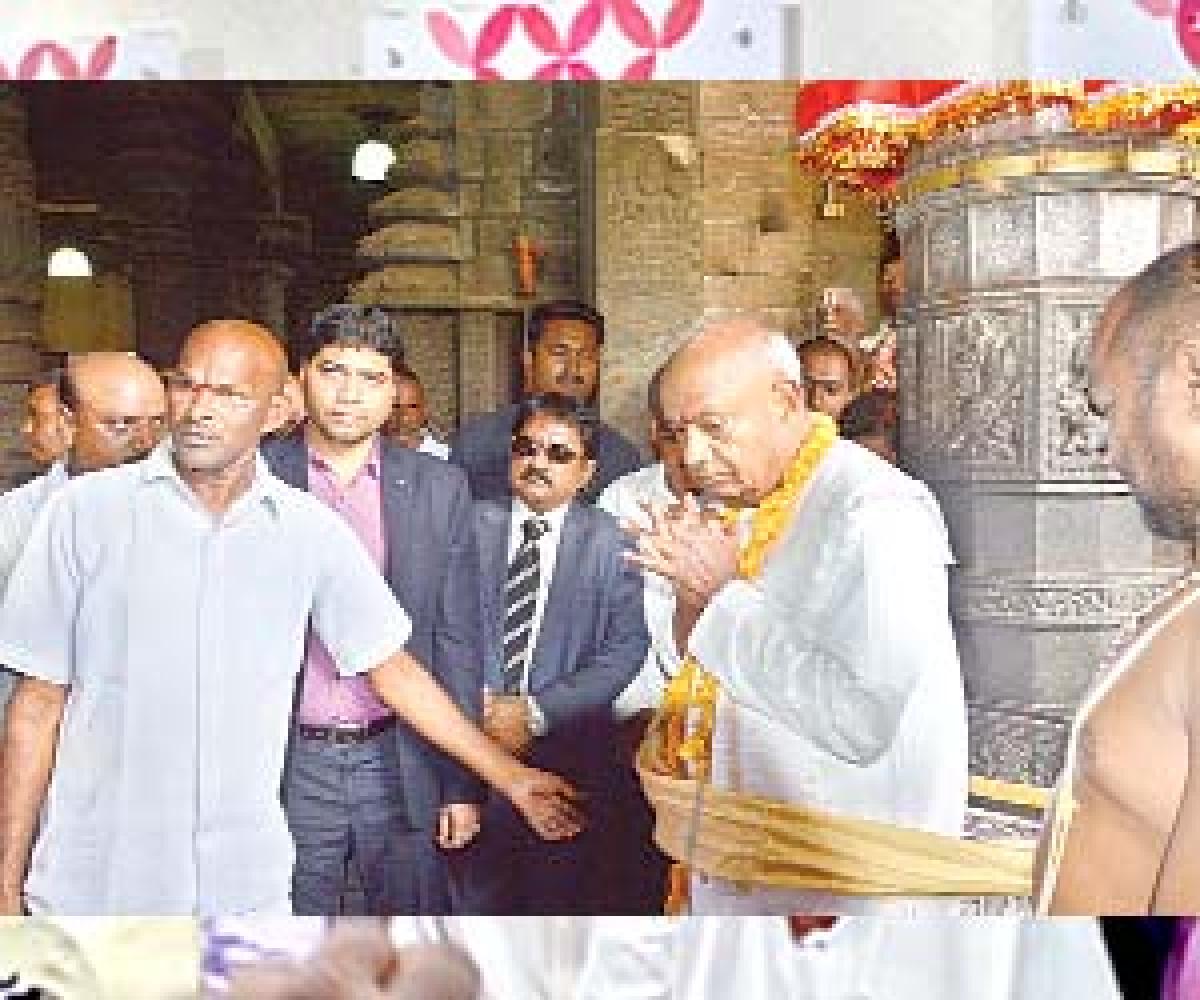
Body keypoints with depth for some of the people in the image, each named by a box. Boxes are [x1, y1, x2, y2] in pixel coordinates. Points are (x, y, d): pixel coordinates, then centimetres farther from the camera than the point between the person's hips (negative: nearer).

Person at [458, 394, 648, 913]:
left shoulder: (608, 541, 0)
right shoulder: (473, 524, 4)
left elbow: (626, 648, -6)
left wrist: (536, 712, -12)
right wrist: (480, 702, -13)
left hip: (569, 749, -1)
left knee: (557, 897, 9)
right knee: (478, 890, 8)